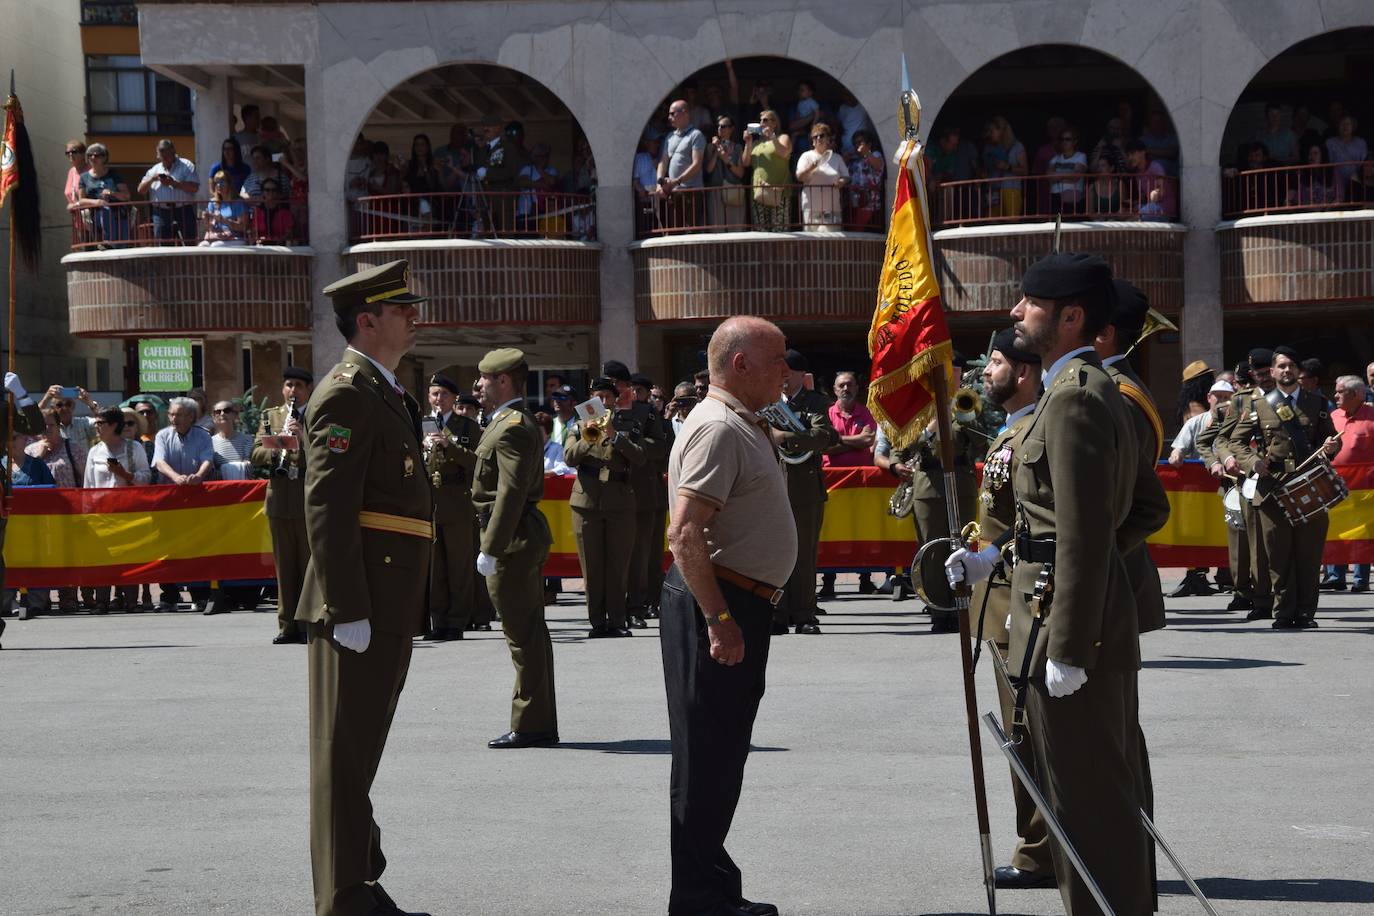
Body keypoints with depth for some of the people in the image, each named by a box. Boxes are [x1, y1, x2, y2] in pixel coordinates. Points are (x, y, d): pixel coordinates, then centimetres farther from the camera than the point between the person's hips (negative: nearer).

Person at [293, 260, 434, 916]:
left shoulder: (385, 393, 19)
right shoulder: (348, 393, -13)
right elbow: (326, 508, -20)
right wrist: (347, 609, -24)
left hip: (389, 607, 10)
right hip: (360, 604, -10)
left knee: (360, 749, 16)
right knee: (345, 751, -4)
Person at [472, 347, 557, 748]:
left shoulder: (511, 428, -16)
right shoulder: (518, 423, 17)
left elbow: (511, 493, -22)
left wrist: (490, 549, -23)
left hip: (513, 540, -11)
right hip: (528, 538, 11)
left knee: (523, 636, -6)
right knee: (531, 632, 13)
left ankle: (530, 726, -3)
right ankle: (541, 723, 19)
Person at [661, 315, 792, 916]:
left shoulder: (742, 426, 17)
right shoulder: (717, 428, -16)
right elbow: (685, 534, -24)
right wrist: (718, 619, -25)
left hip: (740, 606, 11)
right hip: (715, 604, -11)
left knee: (723, 756, 15)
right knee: (706, 759, -5)